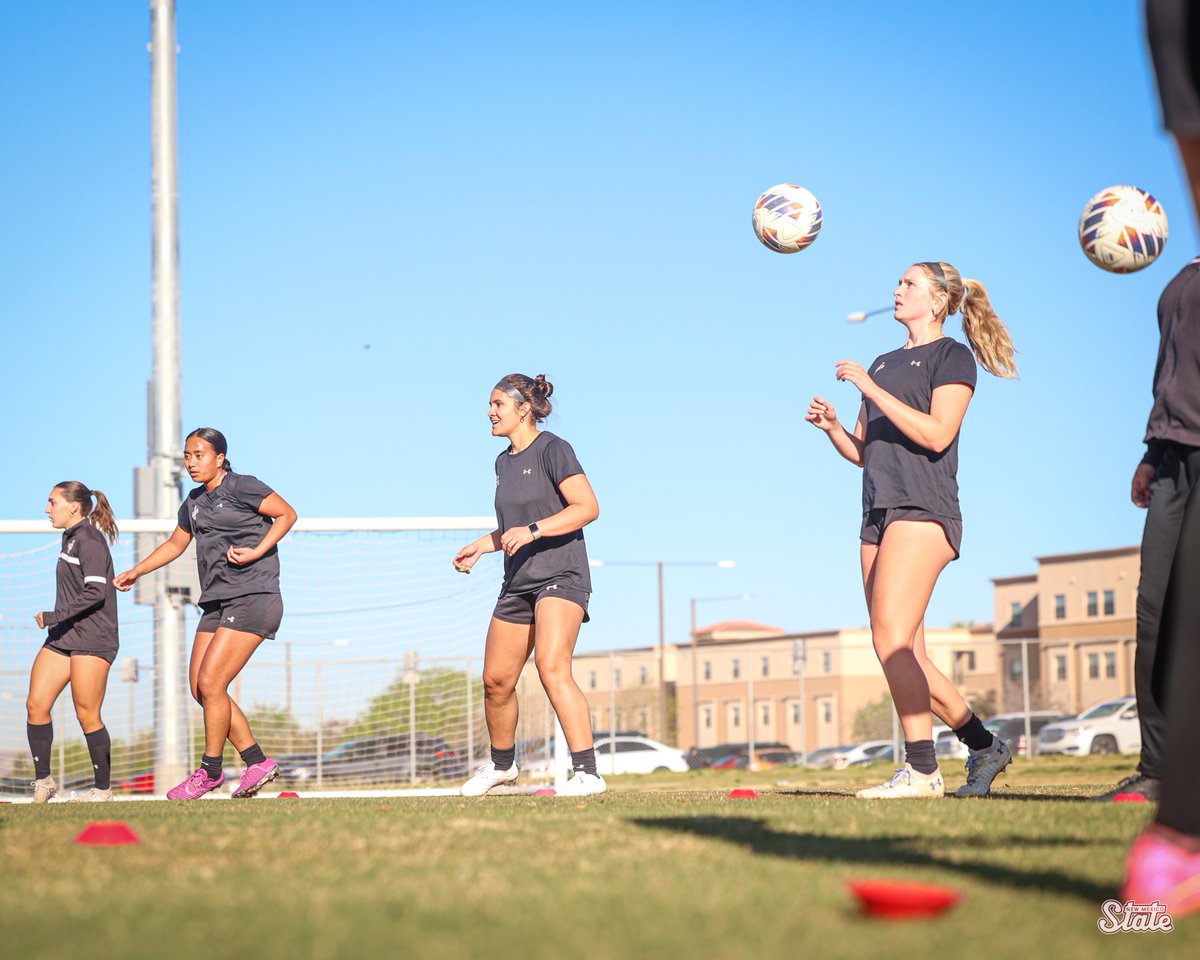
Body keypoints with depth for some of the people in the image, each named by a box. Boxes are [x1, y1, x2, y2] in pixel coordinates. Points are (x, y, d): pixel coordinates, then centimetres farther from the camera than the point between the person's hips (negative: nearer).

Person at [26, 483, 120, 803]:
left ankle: (102, 788, 6)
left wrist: (53, 616, -18)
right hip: (62, 638, 9)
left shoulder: (90, 540, -12)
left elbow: (96, 593, -21)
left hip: (92, 640, -9)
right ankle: (43, 780, 7)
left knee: (87, 716, -5)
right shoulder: (71, 537, 16)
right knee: (36, 705, -1)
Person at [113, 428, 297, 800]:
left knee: (211, 684, -14)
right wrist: (136, 572, 24)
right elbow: (176, 543, 31)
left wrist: (256, 551, -16)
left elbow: (287, 514, -7)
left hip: (253, 599, -9)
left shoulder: (241, 487, -7)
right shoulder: (194, 502, 16)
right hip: (217, 604, 9)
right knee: (200, 689, 2)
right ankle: (258, 762, 9)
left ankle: (210, 770, 0)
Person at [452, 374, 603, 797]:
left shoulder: (553, 449, -8)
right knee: (496, 680, 9)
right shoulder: (503, 462, 17)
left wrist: (531, 531, -24)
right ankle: (501, 764, 31)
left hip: (560, 575, -8)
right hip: (518, 583, 8)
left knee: (552, 667, -25)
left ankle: (587, 773, -27)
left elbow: (588, 507, -16)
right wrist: (481, 546, 17)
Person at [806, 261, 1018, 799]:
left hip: (924, 510, -8)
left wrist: (871, 389, -14)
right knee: (904, 656, 5)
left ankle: (921, 770, -18)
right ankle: (985, 748, 16)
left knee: (892, 638, -19)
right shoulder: (884, 364, 24)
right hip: (879, 515, 8)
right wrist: (831, 426, 5)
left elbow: (936, 434, -14)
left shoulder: (951, 357, 1)